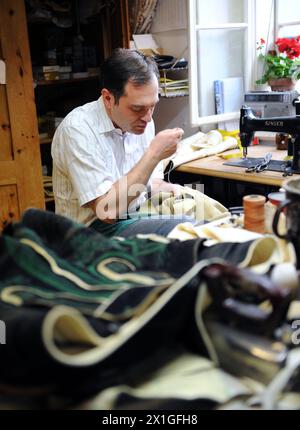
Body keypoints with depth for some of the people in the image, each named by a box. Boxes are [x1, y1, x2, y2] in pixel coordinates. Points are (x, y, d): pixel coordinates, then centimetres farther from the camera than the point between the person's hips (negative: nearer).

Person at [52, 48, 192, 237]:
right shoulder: (78, 129, -20)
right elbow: (107, 210, -25)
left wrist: (171, 189, -9)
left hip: (139, 218, 7)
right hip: (97, 228, -7)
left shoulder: (142, 121, 3)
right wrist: (154, 154, -25)